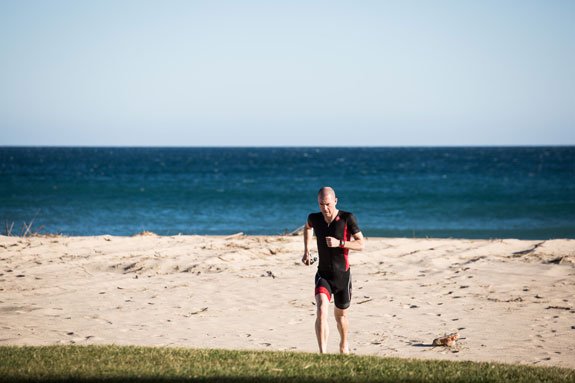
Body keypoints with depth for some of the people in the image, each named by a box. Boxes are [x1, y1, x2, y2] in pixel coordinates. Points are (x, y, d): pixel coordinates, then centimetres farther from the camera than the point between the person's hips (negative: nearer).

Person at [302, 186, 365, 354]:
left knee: (340, 315, 16)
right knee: (321, 311, -22)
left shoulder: (347, 218, -11)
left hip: (342, 275, -1)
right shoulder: (314, 218, -2)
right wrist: (306, 251, 15)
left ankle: (344, 344, 46)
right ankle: (323, 353, -29)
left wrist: (340, 243, -26)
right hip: (323, 275, 1)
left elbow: (361, 244, -12)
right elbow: (308, 227, 24)